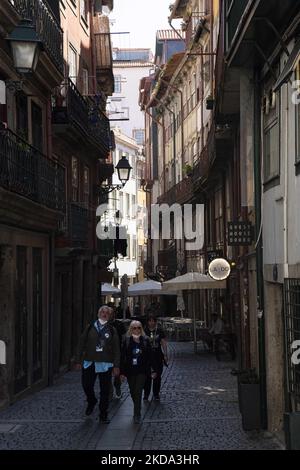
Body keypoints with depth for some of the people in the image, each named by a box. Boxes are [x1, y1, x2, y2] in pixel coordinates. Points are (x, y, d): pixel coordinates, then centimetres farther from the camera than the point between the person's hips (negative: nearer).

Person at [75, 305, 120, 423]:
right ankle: (91, 402, 33)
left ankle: (103, 415, 14)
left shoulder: (112, 330, 6)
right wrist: (79, 360, 0)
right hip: (89, 362, 0)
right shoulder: (90, 328, 5)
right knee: (86, 385, 0)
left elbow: (116, 349, 4)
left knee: (105, 390, 3)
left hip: (106, 364, 0)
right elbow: (81, 344, 6)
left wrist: (116, 365, -3)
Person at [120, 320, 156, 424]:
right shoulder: (126, 340, -2)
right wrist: (122, 372, -4)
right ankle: (137, 411, 35)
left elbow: (149, 356, 3)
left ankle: (137, 415, -5)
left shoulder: (145, 340, -1)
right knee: (133, 392, 13)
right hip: (130, 370, 2)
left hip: (142, 371, -2)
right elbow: (122, 356, -1)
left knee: (138, 392, -9)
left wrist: (152, 370, 2)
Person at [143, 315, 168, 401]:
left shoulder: (160, 331, 4)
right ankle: (146, 394, 5)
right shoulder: (144, 332, 1)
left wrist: (165, 355, 1)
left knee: (157, 376, 5)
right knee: (147, 376, -4)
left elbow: (164, 343, 6)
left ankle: (156, 394, 16)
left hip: (158, 356, 1)